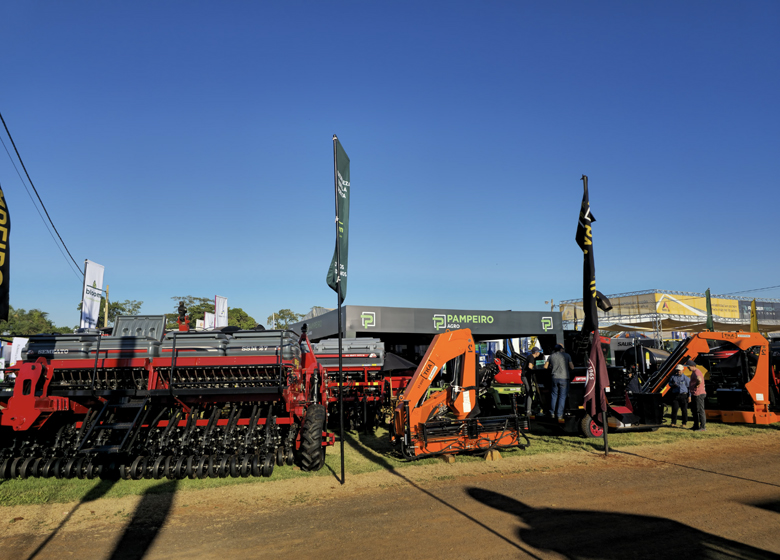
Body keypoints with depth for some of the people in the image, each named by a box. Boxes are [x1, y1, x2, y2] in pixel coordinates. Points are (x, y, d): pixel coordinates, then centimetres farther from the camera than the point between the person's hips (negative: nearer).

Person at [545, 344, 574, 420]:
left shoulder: (551, 356, 8)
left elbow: (545, 366, 12)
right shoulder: (567, 355, 1)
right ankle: (559, 415, 5)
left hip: (555, 377, 3)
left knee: (554, 395, 16)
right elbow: (572, 367, -5)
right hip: (564, 378, -3)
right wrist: (569, 369, 17)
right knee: (562, 397, 4)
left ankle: (552, 413, 20)